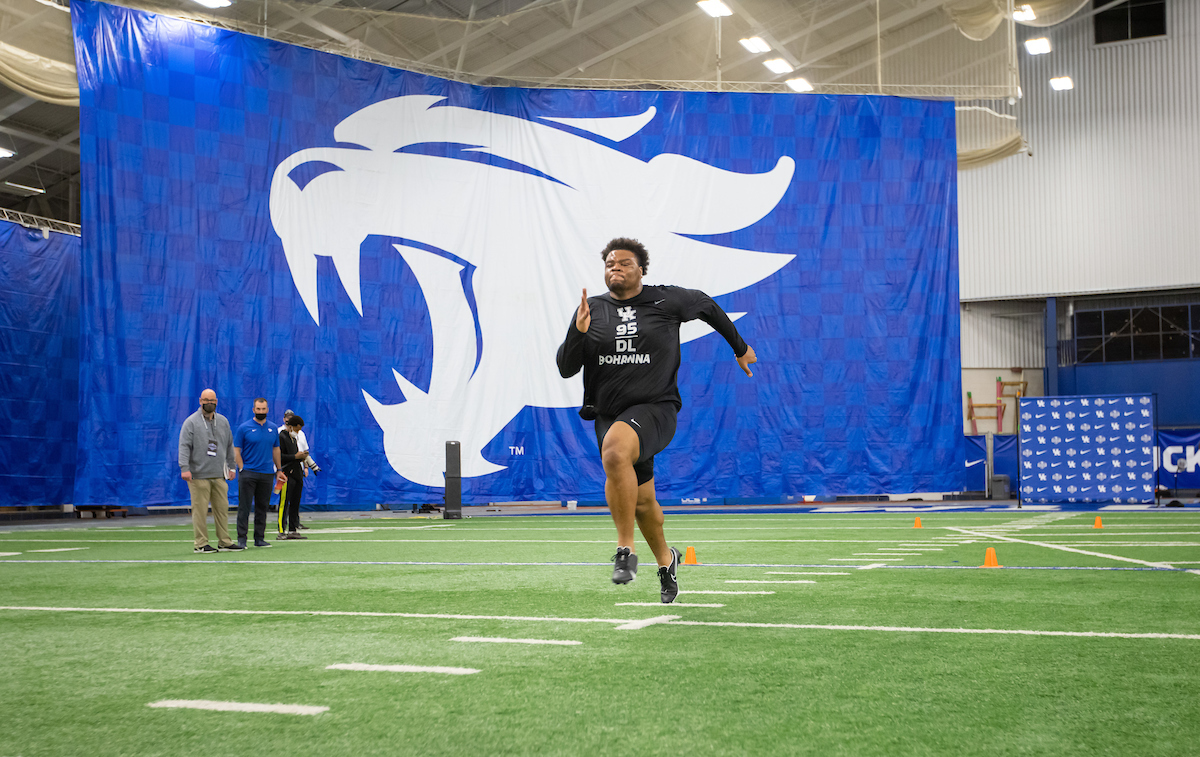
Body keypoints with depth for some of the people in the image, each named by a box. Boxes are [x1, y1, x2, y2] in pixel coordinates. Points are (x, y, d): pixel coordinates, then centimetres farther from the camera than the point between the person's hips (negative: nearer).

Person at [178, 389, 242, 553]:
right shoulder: (191, 422, -1)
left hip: (219, 474, 5)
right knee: (200, 509, -6)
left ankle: (224, 541, 13)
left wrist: (231, 467, 19)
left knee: (222, 508, 6)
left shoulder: (223, 421, 15)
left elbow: (229, 446, 23)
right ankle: (200, 544, -1)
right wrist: (185, 468, -18)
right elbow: (184, 446, -8)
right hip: (198, 475, -5)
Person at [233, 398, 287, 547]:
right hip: (248, 473, -4)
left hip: (267, 473, 4)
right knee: (244, 507, -5)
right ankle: (241, 539, -2)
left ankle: (259, 538, 14)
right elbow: (236, 451, -1)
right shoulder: (244, 428, -2)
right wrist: (242, 469, -9)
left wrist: (279, 470, 14)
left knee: (262, 507, 7)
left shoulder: (273, 428, 10)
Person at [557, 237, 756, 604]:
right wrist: (578, 332, -19)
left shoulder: (666, 301, 0)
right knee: (642, 501, 16)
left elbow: (705, 305, 20)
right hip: (609, 415, 4)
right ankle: (665, 559, 46)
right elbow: (566, 368, 0)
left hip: (655, 409, -4)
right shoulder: (591, 310, 4)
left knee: (615, 449, -36)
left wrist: (740, 347, 30)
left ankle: (625, 548, -27)